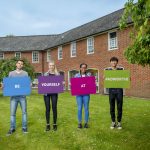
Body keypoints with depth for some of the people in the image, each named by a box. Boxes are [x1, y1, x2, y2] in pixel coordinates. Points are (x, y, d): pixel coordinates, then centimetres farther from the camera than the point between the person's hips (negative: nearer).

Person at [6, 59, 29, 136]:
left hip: (22, 95, -1)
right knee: (12, 113, 4)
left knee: (24, 112, 4)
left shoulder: (25, 73, 7)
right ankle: (12, 128, 15)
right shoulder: (11, 73, 12)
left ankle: (24, 127, 15)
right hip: (13, 95, 1)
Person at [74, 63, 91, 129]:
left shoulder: (88, 75, 7)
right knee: (79, 108, 0)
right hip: (79, 94, 0)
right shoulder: (77, 75, 7)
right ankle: (79, 123, 11)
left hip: (86, 94, 0)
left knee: (86, 108, 2)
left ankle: (86, 122, 13)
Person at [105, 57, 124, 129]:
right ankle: (113, 122, 21)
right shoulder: (107, 70, 6)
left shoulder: (121, 69, 5)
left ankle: (119, 122, 19)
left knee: (119, 107, 4)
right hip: (111, 90, 0)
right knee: (112, 107, 7)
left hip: (119, 90, 0)